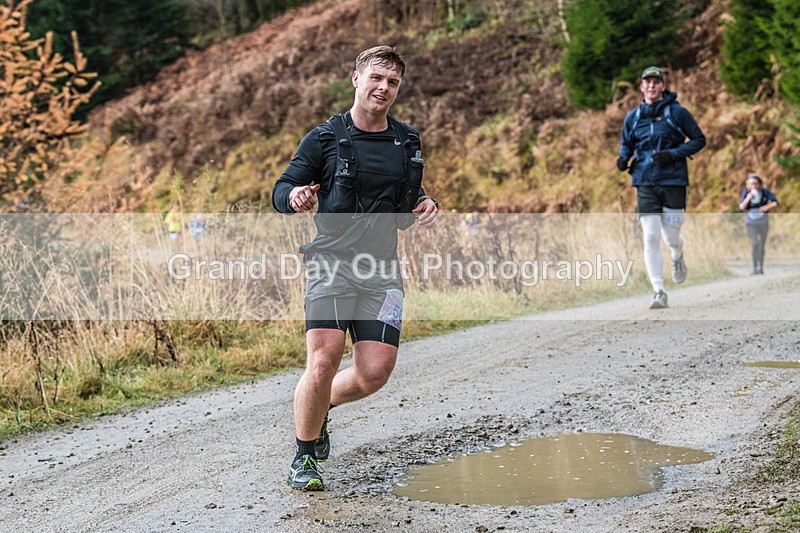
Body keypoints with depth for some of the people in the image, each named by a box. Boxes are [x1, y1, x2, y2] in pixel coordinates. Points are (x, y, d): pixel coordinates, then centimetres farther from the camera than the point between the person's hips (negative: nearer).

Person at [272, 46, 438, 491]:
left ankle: (320, 407, 26)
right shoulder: (325, 138, 1)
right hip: (332, 263, -4)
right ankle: (305, 457, 6)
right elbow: (281, 190, 3)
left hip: (383, 270, 4)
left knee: (374, 373, -7)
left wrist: (425, 205, 4)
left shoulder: (407, 142, 14)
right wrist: (295, 197, -21)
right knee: (324, 362, -17)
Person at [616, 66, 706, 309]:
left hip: (673, 182, -2)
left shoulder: (677, 112, -2)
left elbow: (699, 139, 2)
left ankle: (677, 258, 42)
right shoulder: (633, 117, 8)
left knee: (671, 238, 3)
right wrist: (623, 158, -3)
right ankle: (659, 292, -4)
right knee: (651, 238, -8)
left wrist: (673, 154, -12)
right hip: (645, 184, 2)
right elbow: (626, 144, 21)